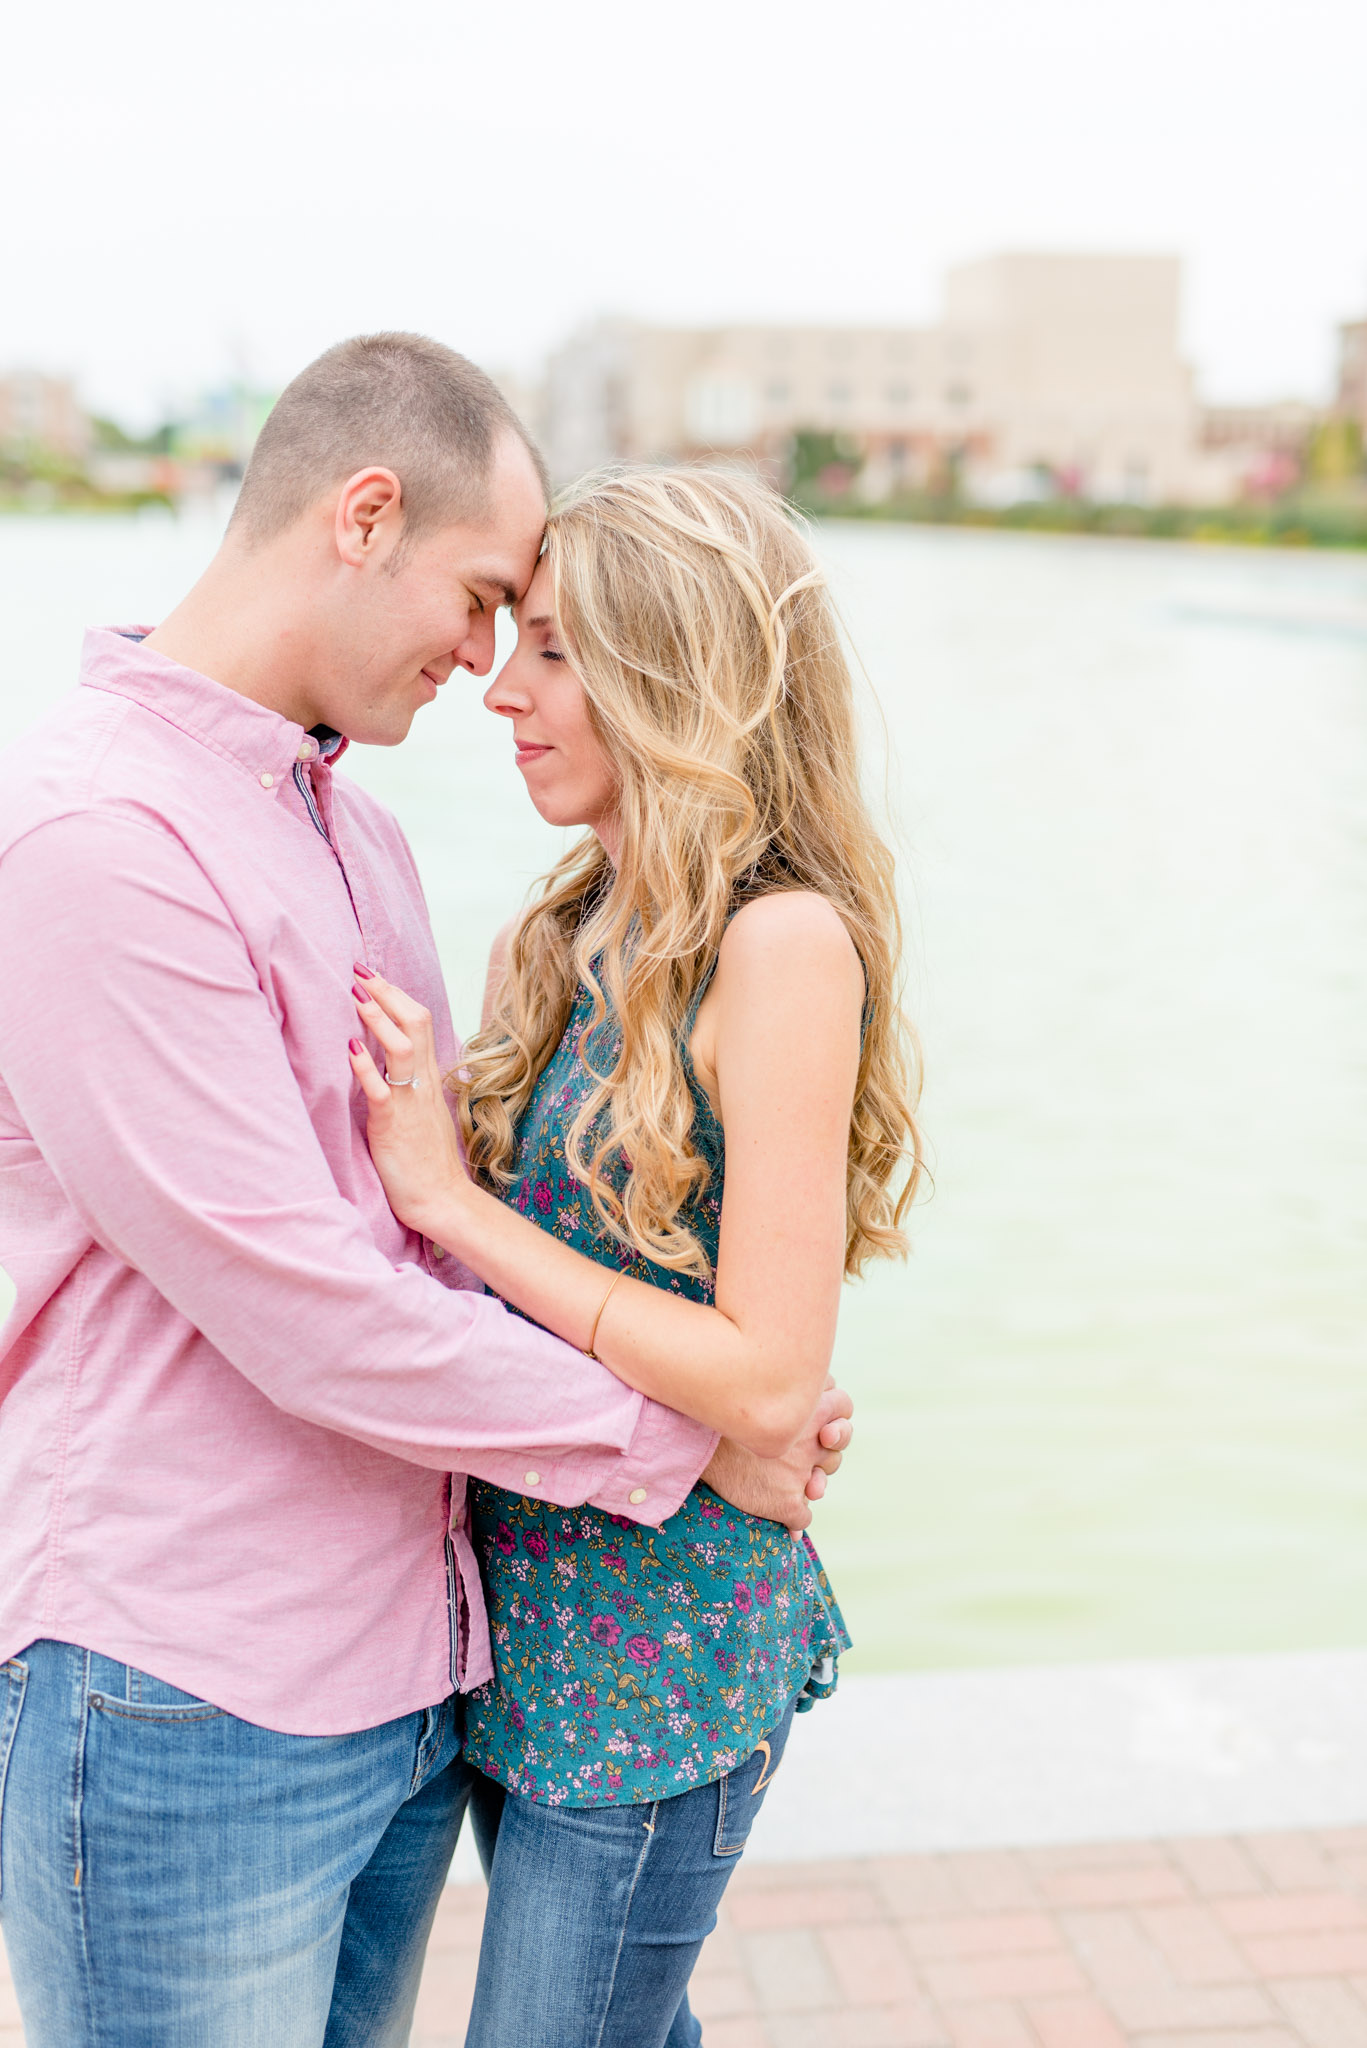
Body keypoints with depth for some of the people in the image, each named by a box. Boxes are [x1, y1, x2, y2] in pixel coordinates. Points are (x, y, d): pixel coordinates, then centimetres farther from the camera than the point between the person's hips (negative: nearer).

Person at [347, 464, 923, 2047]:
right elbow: (552, 1241, 9)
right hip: (532, 1604, 7)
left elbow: (767, 1382, -23)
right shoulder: (596, 926, 4)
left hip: (656, 1646, -7)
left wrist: (450, 1195, -21)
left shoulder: (785, 941, -19)